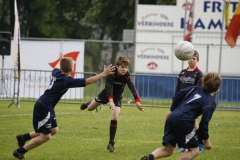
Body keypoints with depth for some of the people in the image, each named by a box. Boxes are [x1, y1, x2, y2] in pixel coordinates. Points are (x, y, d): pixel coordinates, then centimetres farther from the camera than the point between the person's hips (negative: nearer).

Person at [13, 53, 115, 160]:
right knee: (45, 136, -4)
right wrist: (104, 74, -13)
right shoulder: (67, 81, -20)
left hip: (47, 108, 9)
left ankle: (23, 137, 25)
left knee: (54, 130, 19)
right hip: (43, 108, -9)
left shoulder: (56, 72, 3)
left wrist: (62, 62, 50)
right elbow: (88, 81, -19)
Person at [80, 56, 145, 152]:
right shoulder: (111, 74, -31)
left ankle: (111, 144, -10)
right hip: (107, 94, 0)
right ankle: (88, 103, 61)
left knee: (114, 118, -19)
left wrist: (137, 102, -52)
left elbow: (132, 88, -37)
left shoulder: (127, 76, -27)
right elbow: (109, 87, -43)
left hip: (117, 97, 0)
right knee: (90, 108, 19)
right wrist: (110, 101, -58)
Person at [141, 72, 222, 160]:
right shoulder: (211, 102, 1)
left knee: (168, 150, 15)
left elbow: (179, 94, 10)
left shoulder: (196, 89, 18)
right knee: (194, 151, 7)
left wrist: (173, 110, 20)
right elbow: (204, 121, -5)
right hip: (184, 122, -7)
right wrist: (206, 139, 6)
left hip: (172, 118, 7)